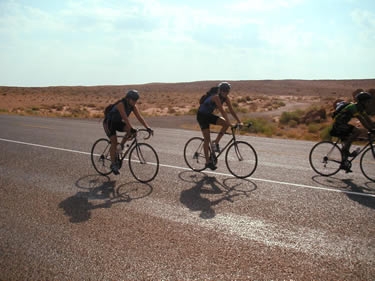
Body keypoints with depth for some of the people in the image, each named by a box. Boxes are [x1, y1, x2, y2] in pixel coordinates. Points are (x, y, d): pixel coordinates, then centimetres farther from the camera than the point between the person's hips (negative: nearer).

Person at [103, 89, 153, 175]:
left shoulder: (133, 106, -10)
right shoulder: (121, 104, -30)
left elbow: (139, 117, -15)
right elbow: (125, 118, -42)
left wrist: (148, 128, -26)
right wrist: (131, 128, -52)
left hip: (118, 122, 7)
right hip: (109, 122, -7)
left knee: (131, 130, -19)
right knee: (114, 142, -14)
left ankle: (121, 145, 1)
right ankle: (113, 164, -4)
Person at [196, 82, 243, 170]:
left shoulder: (226, 98, -6)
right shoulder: (216, 97, -29)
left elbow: (232, 111, -7)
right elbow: (222, 111, -36)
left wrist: (240, 122, -15)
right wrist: (230, 123, -42)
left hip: (209, 115, 7)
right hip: (202, 115, -7)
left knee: (226, 123, -16)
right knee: (207, 139, -9)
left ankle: (216, 143, -2)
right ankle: (208, 162, -1)